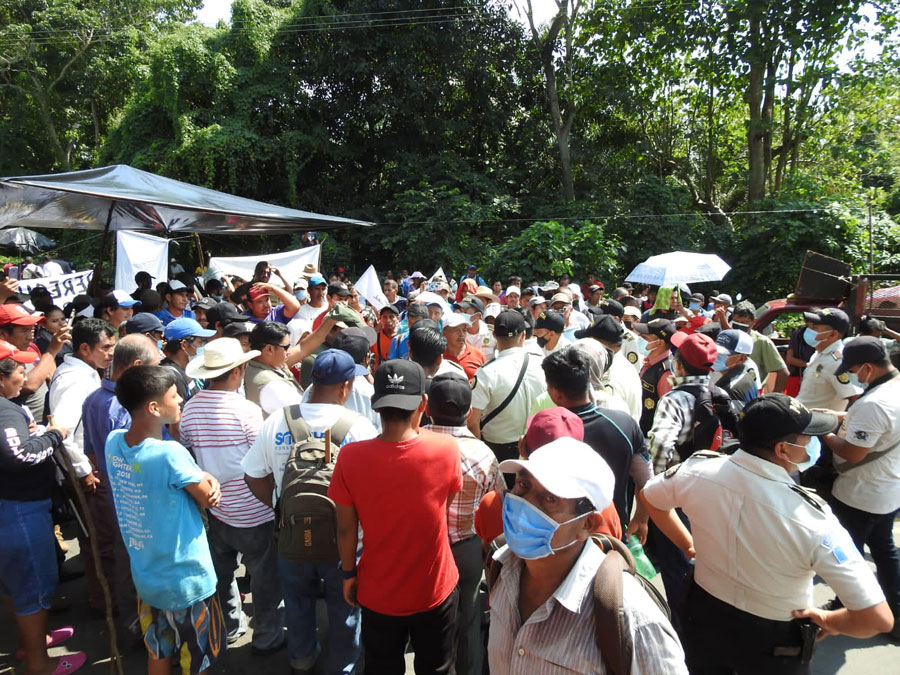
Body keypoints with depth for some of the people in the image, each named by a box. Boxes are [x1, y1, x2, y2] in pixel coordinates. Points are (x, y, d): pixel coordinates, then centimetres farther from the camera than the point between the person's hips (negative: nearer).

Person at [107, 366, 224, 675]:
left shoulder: (114, 442, -8)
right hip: (186, 581, -6)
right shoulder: (170, 453, -30)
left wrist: (203, 480, -12)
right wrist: (207, 481, 2)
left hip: (144, 577, 7)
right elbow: (208, 499, -17)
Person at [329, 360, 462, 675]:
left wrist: (348, 573, 7)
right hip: (435, 590, 0)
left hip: (378, 592, 1)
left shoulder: (351, 457, -23)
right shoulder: (447, 449, -23)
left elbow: (345, 528, -11)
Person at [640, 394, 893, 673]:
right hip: (773, 641, -2)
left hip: (704, 617, 2)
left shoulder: (699, 470, -22)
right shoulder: (811, 518, -32)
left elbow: (649, 497, -2)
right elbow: (877, 619, -29)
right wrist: (828, 620, -8)